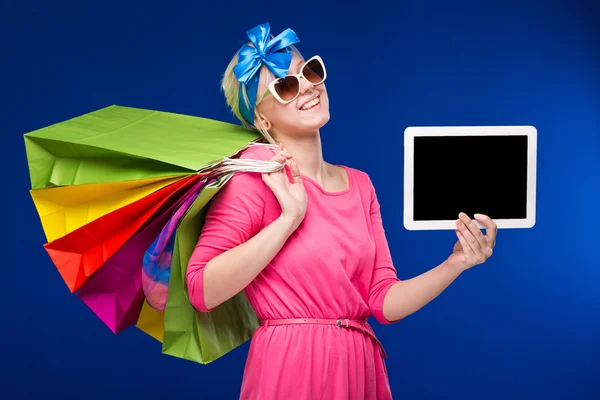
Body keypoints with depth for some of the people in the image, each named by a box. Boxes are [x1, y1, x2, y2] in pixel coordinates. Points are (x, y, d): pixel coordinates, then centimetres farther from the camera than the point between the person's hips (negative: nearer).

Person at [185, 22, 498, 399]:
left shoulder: (359, 184, 7)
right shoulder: (256, 169, -10)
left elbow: (384, 301, 4)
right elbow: (202, 291, -17)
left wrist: (455, 263, -9)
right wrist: (289, 218, -21)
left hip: (361, 368, 6)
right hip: (291, 368, -5)